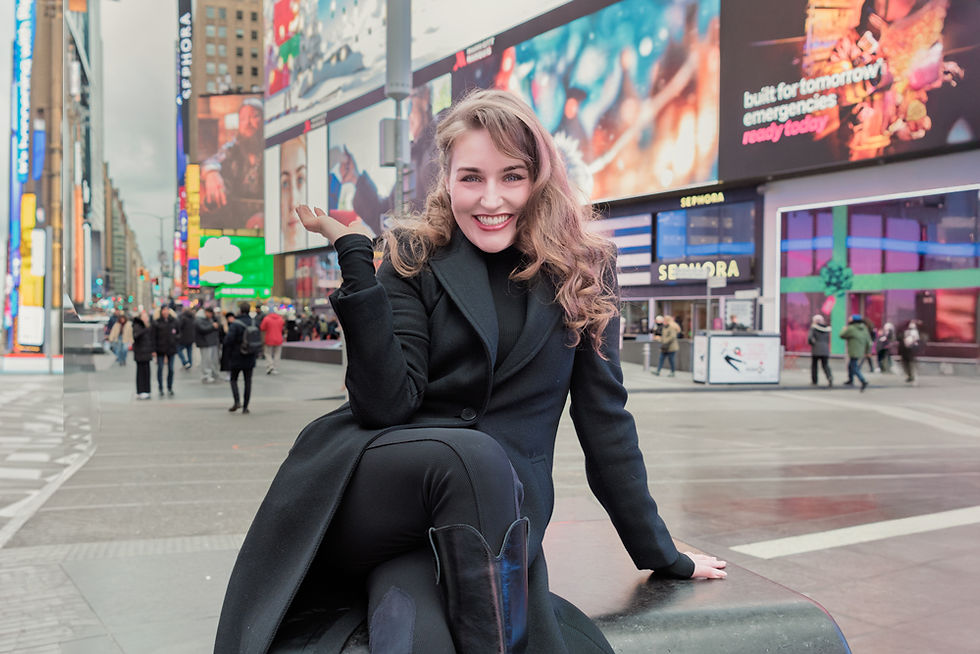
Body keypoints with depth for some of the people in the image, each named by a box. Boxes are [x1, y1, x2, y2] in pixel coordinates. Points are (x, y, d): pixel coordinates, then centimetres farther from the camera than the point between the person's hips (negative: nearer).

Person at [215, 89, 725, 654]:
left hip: (497, 508, -1)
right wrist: (356, 256, -13)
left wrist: (661, 553, 14)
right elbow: (386, 404, -9)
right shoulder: (416, 258, 4)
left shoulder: (582, 271, 7)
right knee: (472, 457, -35)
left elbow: (604, 416, 11)